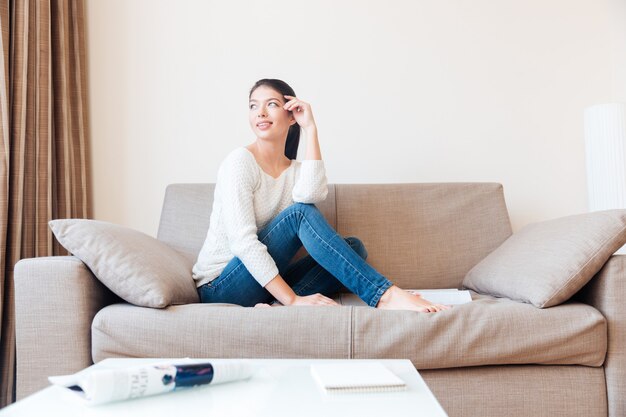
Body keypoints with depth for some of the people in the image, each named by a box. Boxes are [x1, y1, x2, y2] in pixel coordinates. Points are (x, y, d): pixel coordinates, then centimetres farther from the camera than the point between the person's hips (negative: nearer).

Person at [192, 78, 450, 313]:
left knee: (354, 246, -9)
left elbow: (312, 194, -20)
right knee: (300, 212, -26)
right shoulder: (240, 161, -10)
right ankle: (385, 295, -31)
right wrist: (292, 299, -28)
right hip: (220, 288, -6)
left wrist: (310, 129, -15)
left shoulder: (295, 170, 7)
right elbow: (242, 241, -21)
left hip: (265, 283, 6)